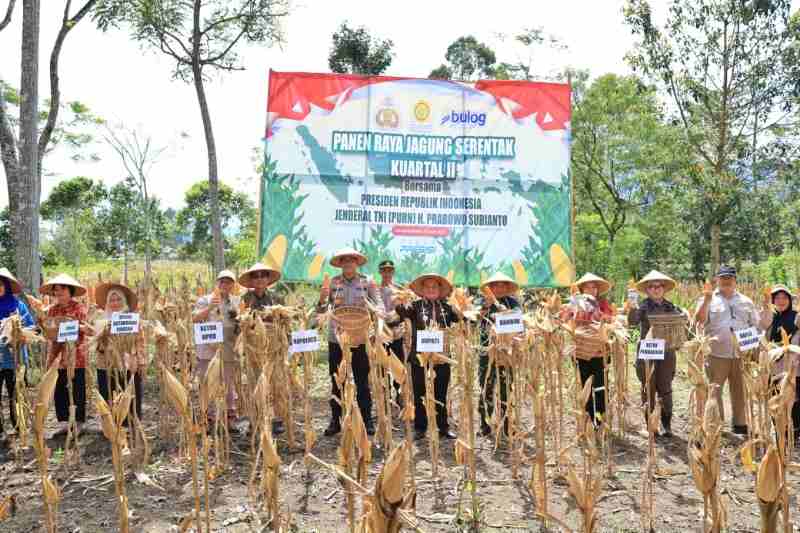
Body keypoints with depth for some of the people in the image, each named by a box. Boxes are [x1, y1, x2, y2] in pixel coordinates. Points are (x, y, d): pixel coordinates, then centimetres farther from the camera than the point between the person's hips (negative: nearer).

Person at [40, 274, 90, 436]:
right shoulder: (52, 310, 10)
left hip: (76, 356, -5)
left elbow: (85, 329, -9)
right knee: (59, 391, 7)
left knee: (77, 391, 1)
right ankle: (63, 422, 17)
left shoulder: (79, 308, -4)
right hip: (58, 357, 5)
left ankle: (78, 423, 11)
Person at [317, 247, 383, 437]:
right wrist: (322, 299, -20)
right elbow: (321, 310, 2)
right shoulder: (333, 283, 3)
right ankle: (335, 421, 18)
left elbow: (380, 304, -3)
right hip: (336, 338, 2)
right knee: (336, 381, 8)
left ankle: (367, 420, 13)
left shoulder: (367, 282, 0)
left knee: (362, 381, 5)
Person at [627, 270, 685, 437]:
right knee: (649, 389, 4)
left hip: (667, 353, 3)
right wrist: (632, 309, -36)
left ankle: (666, 425, 15)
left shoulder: (671, 307, 8)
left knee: (665, 389, 6)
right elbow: (633, 322, -17)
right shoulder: (643, 306, -2)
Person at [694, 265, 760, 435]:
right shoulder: (708, 300, 5)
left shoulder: (746, 301, 15)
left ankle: (740, 424, 21)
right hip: (717, 355, -3)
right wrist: (707, 299, -17)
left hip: (742, 355, 3)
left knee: (740, 391, 9)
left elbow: (757, 325, 17)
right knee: (713, 391, -1)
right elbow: (699, 320, -9)